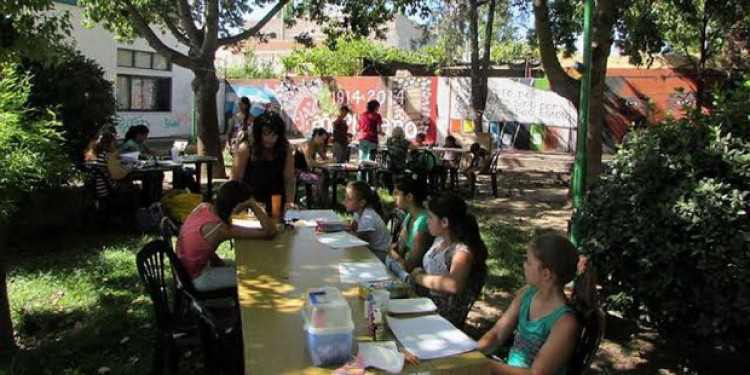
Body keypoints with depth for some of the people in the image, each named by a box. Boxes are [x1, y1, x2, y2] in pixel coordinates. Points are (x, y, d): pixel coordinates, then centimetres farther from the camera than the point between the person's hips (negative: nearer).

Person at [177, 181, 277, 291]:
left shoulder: (203, 207, -10)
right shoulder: (220, 228, -32)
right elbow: (270, 232, -34)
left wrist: (217, 260, 1)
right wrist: (253, 204, -29)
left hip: (184, 269, 8)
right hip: (195, 278, -8)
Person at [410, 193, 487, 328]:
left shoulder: (463, 251, -19)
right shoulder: (439, 240, 6)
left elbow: (454, 285, -35)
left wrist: (420, 278, -22)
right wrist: (419, 271, -2)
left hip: (444, 319, -7)